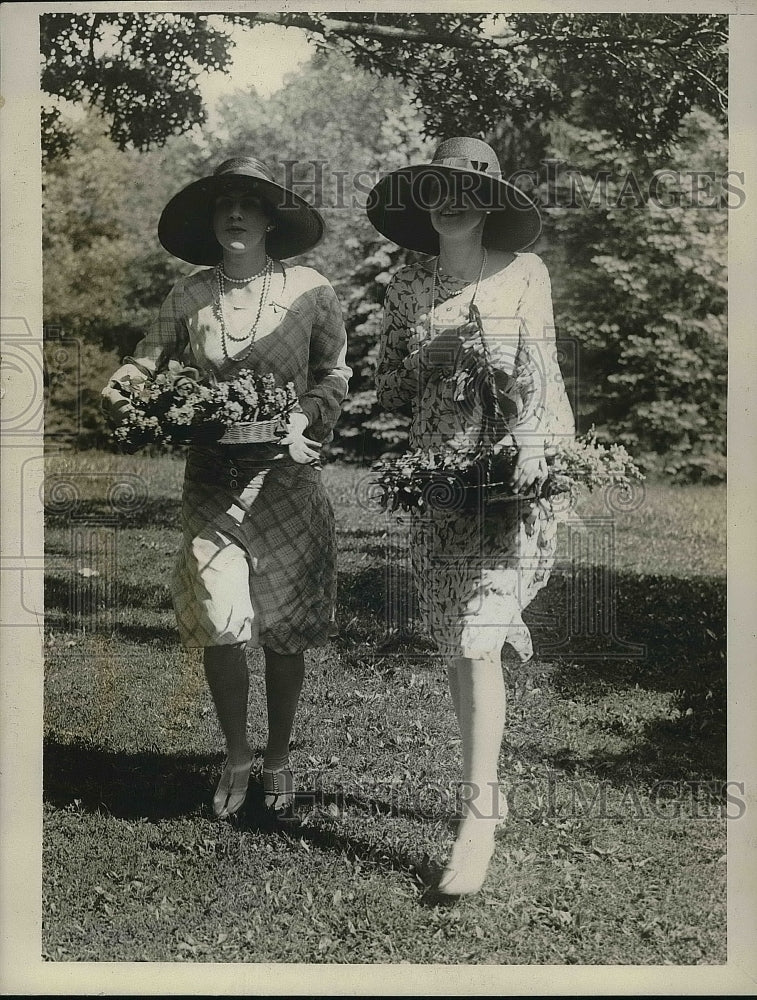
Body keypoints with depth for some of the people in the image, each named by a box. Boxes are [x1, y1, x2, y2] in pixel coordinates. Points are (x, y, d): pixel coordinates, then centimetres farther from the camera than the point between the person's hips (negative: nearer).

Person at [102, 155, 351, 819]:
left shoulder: (309, 290, 0)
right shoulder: (188, 297, 3)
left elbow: (336, 374, 10)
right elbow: (142, 368, 4)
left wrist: (305, 418, -6)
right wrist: (123, 398, -17)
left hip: (287, 478, 0)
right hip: (212, 482, 1)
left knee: (285, 628, 6)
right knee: (219, 626, -6)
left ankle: (278, 759, 27)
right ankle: (236, 757, 18)